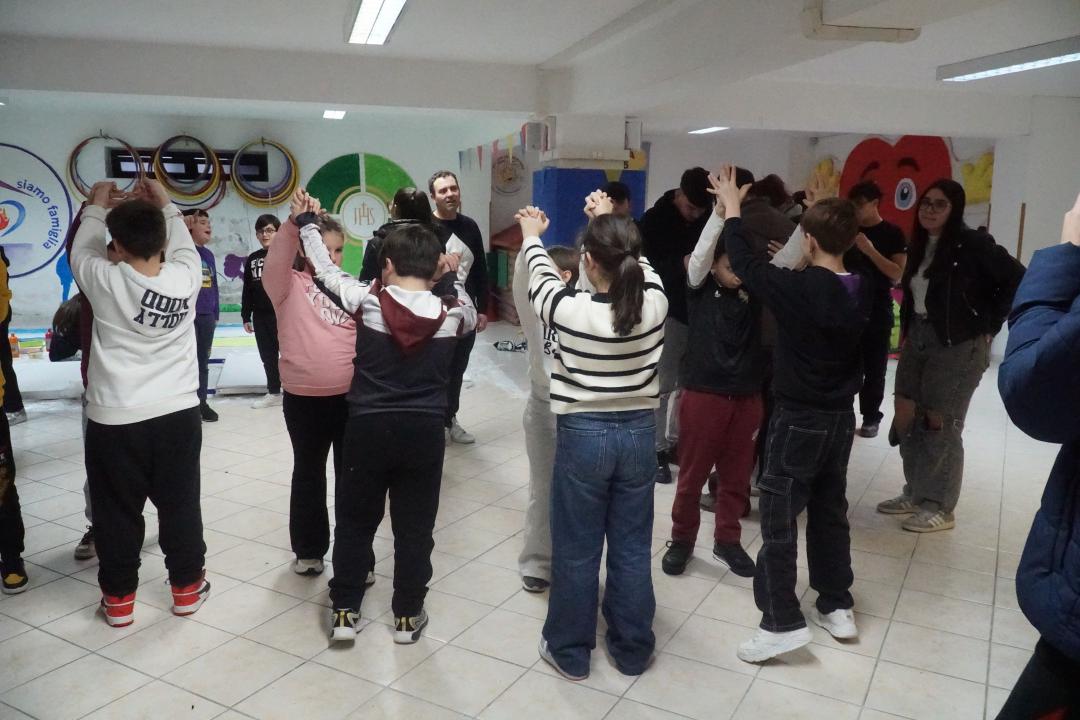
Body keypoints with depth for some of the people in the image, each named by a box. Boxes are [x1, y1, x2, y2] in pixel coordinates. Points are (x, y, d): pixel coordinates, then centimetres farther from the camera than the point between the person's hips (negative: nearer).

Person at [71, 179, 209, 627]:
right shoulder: (186, 277, -8)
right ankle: (187, 585, 27)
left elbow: (82, 251, 10)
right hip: (178, 412, 2)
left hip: (114, 418, -2)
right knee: (180, 503, 14)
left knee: (116, 510, 12)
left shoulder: (106, 282, -12)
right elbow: (186, 246, 15)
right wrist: (165, 206, 25)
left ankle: (118, 597, 25)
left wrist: (96, 208, 24)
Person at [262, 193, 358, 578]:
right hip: (304, 399, -2)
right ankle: (309, 549, 32)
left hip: (351, 396, 2)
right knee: (308, 473, 16)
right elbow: (275, 262, -22)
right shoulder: (291, 285, -2)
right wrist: (294, 223, -38)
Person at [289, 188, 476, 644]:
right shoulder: (451, 311, -7)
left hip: (368, 426, -1)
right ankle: (408, 615, 22)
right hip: (424, 430, 1)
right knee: (414, 526, 12)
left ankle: (345, 612, 23)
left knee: (355, 521, 16)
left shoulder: (366, 300, -10)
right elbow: (470, 318, 18)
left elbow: (326, 269, 6)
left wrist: (306, 222, 19)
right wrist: (451, 279, 12)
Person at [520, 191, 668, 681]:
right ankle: (633, 650, 30)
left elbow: (541, 277, 3)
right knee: (632, 547, 15)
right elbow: (638, 261, 11)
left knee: (576, 549, 12)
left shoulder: (572, 310, -19)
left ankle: (570, 651, 27)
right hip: (638, 431, 4)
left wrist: (531, 236, 24)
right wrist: (609, 221, 27)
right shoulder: (654, 301, -11)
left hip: (583, 434, -3)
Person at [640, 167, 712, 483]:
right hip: (668, 312, -4)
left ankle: (676, 442, 25)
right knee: (663, 384, -1)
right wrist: (681, 265, -27)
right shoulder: (654, 219, -7)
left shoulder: (710, 218, 3)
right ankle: (657, 450, 9)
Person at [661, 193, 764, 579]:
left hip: (747, 397, 3)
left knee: (736, 476, 13)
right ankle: (682, 540, 26)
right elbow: (699, 254, -23)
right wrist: (720, 210, -35)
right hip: (703, 394, -3)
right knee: (692, 474, 9)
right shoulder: (700, 286, -6)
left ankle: (727, 541, 31)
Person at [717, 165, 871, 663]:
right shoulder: (861, 291, -1)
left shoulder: (798, 289, -20)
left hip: (799, 418, -7)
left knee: (778, 516, -1)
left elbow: (746, 264, -12)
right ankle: (837, 606, 28)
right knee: (830, 511, 18)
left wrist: (731, 205, 1)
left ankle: (783, 622, 0)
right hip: (841, 416, 7)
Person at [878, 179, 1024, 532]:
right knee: (905, 416, 7)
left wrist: (989, 325, -10)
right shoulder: (919, 245, 9)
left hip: (959, 345, -7)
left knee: (941, 423, -1)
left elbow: (1018, 280, -13)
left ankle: (940, 508, 12)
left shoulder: (973, 244, -12)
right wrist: (905, 332, 10)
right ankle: (915, 493, 23)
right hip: (918, 340, 7)